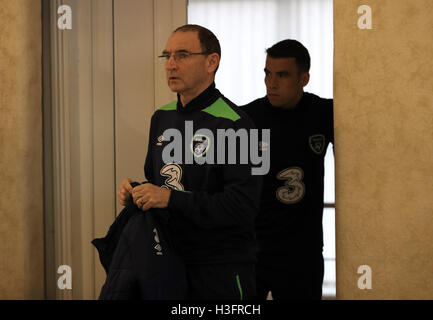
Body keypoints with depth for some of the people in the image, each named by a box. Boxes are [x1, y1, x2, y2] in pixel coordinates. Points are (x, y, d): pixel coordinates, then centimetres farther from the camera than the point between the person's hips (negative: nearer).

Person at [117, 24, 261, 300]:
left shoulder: (234, 124, -14)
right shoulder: (162, 117, 10)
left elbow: (243, 206, -22)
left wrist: (171, 199, -24)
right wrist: (135, 191, 1)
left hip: (221, 269, -7)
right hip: (169, 261, 7)